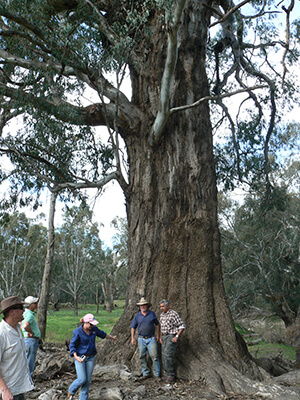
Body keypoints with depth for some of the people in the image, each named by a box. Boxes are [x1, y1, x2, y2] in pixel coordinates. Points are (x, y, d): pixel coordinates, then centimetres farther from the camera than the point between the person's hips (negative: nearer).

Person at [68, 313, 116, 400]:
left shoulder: (94, 329, -2)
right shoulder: (78, 332, -16)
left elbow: (102, 334, 17)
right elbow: (72, 346, -13)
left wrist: (112, 337, 32)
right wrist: (76, 357, -27)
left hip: (90, 358, 4)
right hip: (80, 357, -4)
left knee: (88, 380, 3)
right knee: (82, 379, -8)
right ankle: (71, 390, 21)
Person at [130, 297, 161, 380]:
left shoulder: (152, 314, 3)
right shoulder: (137, 316, 4)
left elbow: (157, 324, 13)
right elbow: (133, 327, 9)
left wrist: (158, 335, 10)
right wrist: (132, 338, 3)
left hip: (151, 338, -2)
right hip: (141, 339, 2)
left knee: (154, 356, -5)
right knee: (142, 357, 6)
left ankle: (156, 374, 3)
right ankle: (146, 373, 19)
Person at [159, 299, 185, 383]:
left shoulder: (173, 314, -14)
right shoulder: (162, 315, 10)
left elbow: (182, 326, -13)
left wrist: (177, 337, -18)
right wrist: (161, 337, 16)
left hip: (171, 337, -8)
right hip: (164, 337, 8)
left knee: (168, 356, -14)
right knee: (164, 357, 6)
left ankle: (171, 376, -3)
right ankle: (168, 374, 17)